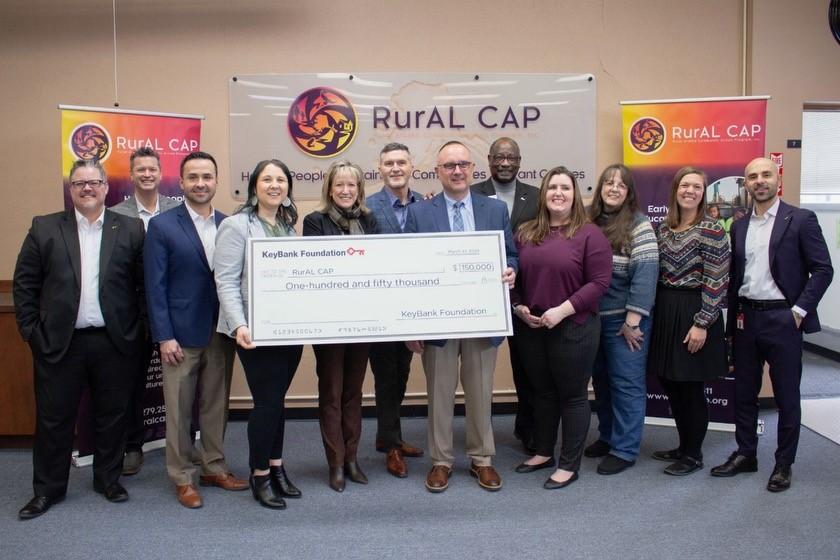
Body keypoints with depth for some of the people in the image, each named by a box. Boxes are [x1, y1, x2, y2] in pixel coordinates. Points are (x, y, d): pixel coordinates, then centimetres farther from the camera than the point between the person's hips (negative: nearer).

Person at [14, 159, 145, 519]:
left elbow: (145, 284, 2)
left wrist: (137, 330, -3)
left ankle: (109, 479, 29)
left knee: (112, 416, 11)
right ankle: (48, 489, 25)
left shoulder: (130, 229, 2)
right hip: (59, 342, 0)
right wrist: (31, 331, -1)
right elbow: (24, 284, 4)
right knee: (54, 418, 9)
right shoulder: (44, 229, 4)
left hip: (115, 342, 0)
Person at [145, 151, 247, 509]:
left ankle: (214, 468, 28)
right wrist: (164, 337, -12)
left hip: (221, 332, 4)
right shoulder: (162, 225, -5)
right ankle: (182, 478, 20)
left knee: (216, 406, 13)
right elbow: (155, 286, -7)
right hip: (181, 335, -3)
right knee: (179, 410, 6)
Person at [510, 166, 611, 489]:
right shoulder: (526, 233, 8)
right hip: (530, 328, 5)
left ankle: (569, 465, 17)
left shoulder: (589, 234, -7)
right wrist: (517, 307, -5)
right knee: (542, 392, 17)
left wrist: (562, 310, -18)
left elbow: (600, 282, -12)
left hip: (573, 328, -5)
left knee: (572, 395, 6)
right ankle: (543, 452, 33)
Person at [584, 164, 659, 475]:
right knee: (601, 380, 16)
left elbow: (645, 274, -14)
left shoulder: (638, 225, -9)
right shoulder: (588, 222, 7)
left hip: (625, 320, -5)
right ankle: (607, 436, 32)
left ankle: (624, 449, 13)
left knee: (626, 383, 3)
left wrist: (632, 321, -16)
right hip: (592, 318, 6)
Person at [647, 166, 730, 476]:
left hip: (694, 314, -6)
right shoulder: (663, 228, 9)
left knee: (690, 387, 3)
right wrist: (654, 315, 10)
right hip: (664, 312, 6)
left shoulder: (711, 231, -10)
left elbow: (716, 283, -13)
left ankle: (693, 455, 18)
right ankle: (683, 446, 29)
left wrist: (702, 324, -17)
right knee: (671, 385, 13)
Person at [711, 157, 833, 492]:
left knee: (787, 396, 5)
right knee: (744, 393, 12)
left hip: (782, 319, -5)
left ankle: (784, 464, 18)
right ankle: (745, 455, 25)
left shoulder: (800, 220, -4)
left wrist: (800, 310, -11)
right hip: (745, 318, 5)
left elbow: (823, 270, -6)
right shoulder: (739, 227, 10)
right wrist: (733, 320, 9)